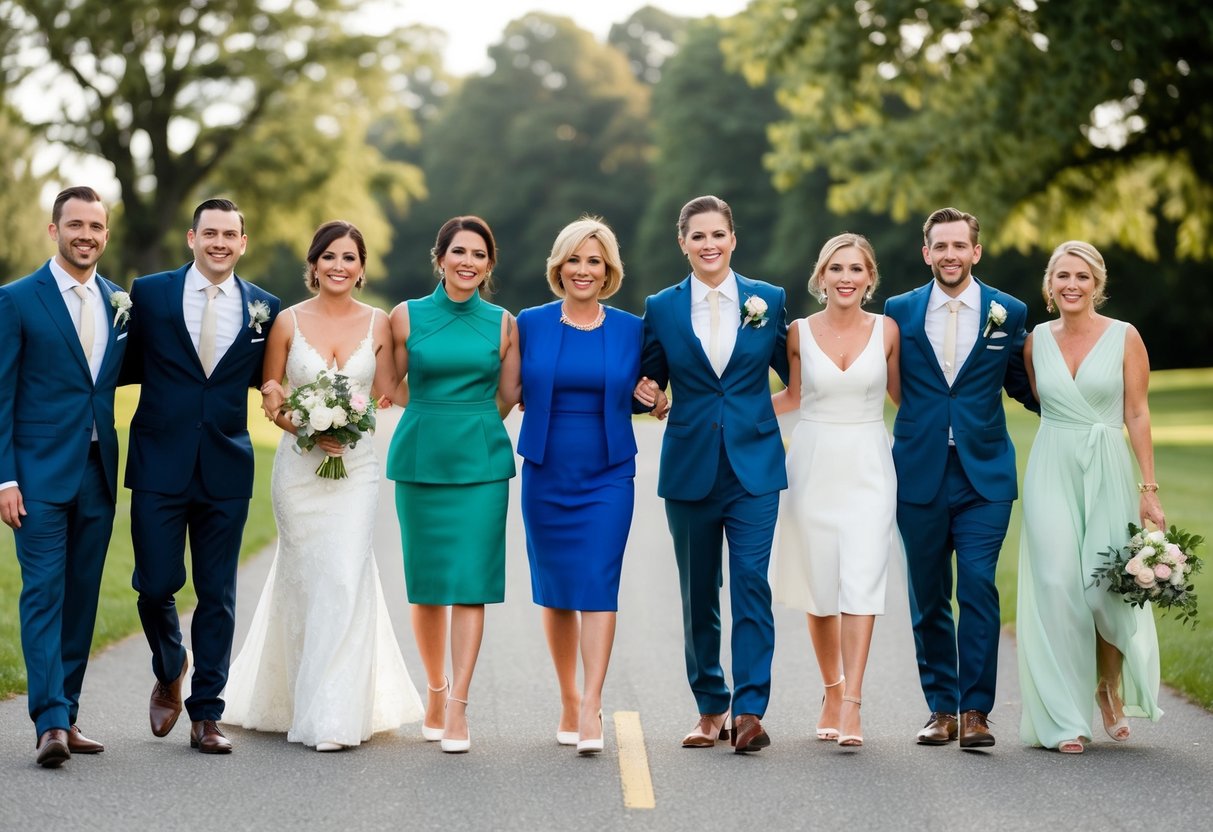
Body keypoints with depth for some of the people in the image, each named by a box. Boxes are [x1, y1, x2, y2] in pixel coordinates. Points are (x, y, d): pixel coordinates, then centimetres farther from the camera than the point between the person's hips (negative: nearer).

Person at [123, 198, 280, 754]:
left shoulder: (264, 307, 7)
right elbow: (130, 366, 7)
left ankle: (206, 714, 14)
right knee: (156, 585, -2)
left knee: (217, 596, 4)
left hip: (226, 469, 1)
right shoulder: (149, 293, 3)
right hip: (160, 464, -1)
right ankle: (170, 672, 29)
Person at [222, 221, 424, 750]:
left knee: (345, 579, -9)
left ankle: (335, 715, -6)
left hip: (356, 465, 0)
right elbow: (269, 397, 5)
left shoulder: (377, 323, 4)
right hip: (299, 464, 0)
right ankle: (301, 701, 21)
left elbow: (386, 395, 9)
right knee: (305, 581, 5)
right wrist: (307, 430, -12)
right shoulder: (288, 322, 1)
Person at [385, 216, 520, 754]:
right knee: (426, 584, 6)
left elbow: (507, 396, 11)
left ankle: (457, 707, -6)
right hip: (420, 459, 0)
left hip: (481, 461, 0)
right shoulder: (407, 316, 2)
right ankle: (435, 690, 24)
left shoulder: (502, 323, 3)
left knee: (470, 583, -6)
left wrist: (470, 427, 10)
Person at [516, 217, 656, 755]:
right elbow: (513, 392, 10)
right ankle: (569, 703, 20)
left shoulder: (630, 330, 3)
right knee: (556, 589, 7)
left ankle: (591, 708, -15)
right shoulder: (530, 324, 3)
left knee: (598, 584, -11)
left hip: (608, 475, -1)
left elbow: (640, 394, 13)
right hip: (547, 473, 1)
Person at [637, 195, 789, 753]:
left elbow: (792, 372, 14)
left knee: (751, 581, -12)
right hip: (690, 469, 1)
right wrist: (646, 393, -11)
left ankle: (749, 711, -13)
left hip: (754, 465, -1)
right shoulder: (661, 308, 5)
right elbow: (649, 382, 10)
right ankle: (710, 709, 18)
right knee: (698, 593, 7)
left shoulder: (768, 300, 5)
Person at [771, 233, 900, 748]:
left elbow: (901, 393, 12)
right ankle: (832, 691, 25)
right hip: (813, 467, 1)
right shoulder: (799, 332, 2)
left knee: (861, 584, -12)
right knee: (819, 588, 6)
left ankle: (852, 706, -14)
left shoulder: (887, 330, 1)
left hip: (868, 470, -1)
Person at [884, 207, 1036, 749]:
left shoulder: (1008, 313, 5)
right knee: (928, 598, 6)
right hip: (920, 475, 1)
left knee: (978, 586, -11)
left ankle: (976, 710, -4)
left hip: (983, 476, -1)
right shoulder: (899, 311, 6)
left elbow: (1022, 385, 13)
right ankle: (941, 708, 17)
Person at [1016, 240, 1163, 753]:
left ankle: (1112, 688, 25)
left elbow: (1137, 414, -2)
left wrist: (1149, 488, -5)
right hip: (1051, 474, 2)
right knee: (1057, 587, -6)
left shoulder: (1124, 337, -1)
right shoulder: (1037, 340, 7)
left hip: (1107, 471, -2)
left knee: (1107, 588, -5)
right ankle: (1065, 720, 0)